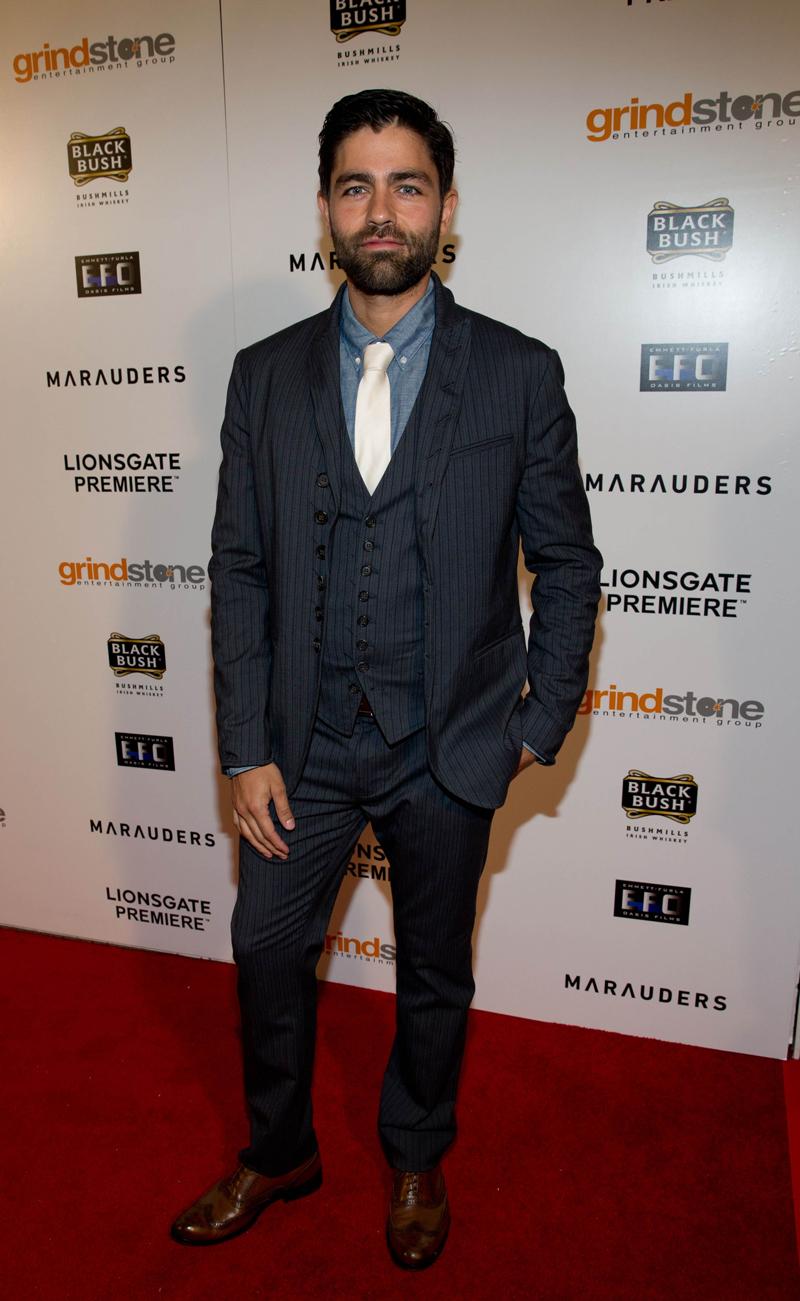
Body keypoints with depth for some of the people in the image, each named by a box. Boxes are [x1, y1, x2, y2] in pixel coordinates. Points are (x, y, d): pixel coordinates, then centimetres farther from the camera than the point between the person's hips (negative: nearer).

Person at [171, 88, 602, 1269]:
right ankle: (278, 1154, 45)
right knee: (267, 952, 15)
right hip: (306, 743, 2)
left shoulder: (518, 374, -5)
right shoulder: (266, 375, 1)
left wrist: (542, 723, -3)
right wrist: (248, 750, -4)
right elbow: (239, 570, 0)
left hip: (448, 750, -1)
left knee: (435, 976, 17)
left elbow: (569, 563, 0)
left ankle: (416, 1161, 46)